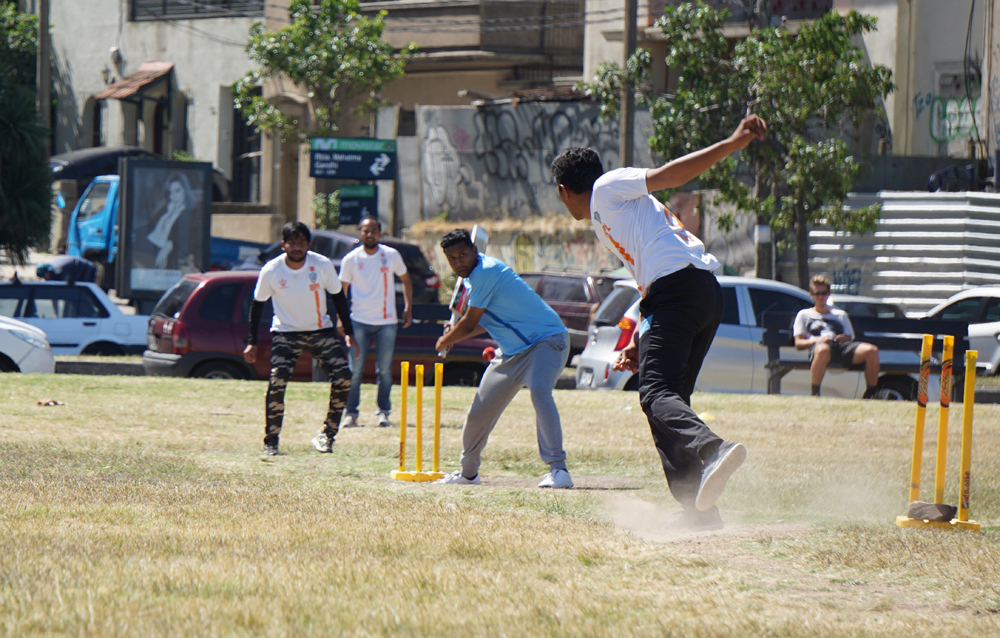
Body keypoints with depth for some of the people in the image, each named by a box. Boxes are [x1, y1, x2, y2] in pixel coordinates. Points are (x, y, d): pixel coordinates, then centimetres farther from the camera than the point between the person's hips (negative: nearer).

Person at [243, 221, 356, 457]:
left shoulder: (323, 265, -13)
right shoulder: (271, 271, -15)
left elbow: (338, 297, 1)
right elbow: (257, 304, -1)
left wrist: (348, 332, -1)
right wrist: (252, 342, -2)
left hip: (321, 331, 2)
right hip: (285, 332, -2)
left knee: (343, 379, -14)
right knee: (276, 382, -20)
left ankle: (326, 436, 0)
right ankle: (271, 442, -7)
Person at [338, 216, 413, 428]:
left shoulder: (392, 256, 1)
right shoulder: (351, 259, -1)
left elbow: (406, 280, 14)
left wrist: (408, 308, 6)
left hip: (386, 321, 1)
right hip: (359, 321, -1)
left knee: (385, 370, 3)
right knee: (355, 369, -4)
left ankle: (384, 411, 13)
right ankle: (350, 413, 3)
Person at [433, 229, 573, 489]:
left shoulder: (485, 272, -21)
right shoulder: (471, 277, 10)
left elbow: (469, 324, -16)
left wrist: (445, 341, 3)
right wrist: (454, 335, 16)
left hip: (546, 340, -10)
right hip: (511, 351, 10)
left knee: (539, 390, -36)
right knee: (478, 412, 11)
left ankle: (558, 469, -43)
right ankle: (468, 472, 34)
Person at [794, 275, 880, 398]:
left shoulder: (841, 315, 37)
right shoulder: (804, 315, 28)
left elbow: (850, 339, 26)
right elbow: (798, 344, 14)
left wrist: (845, 338, 0)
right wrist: (816, 340, -7)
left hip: (842, 346, 4)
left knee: (872, 350, -29)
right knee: (822, 351, -47)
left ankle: (870, 393, -18)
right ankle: (814, 395, -40)